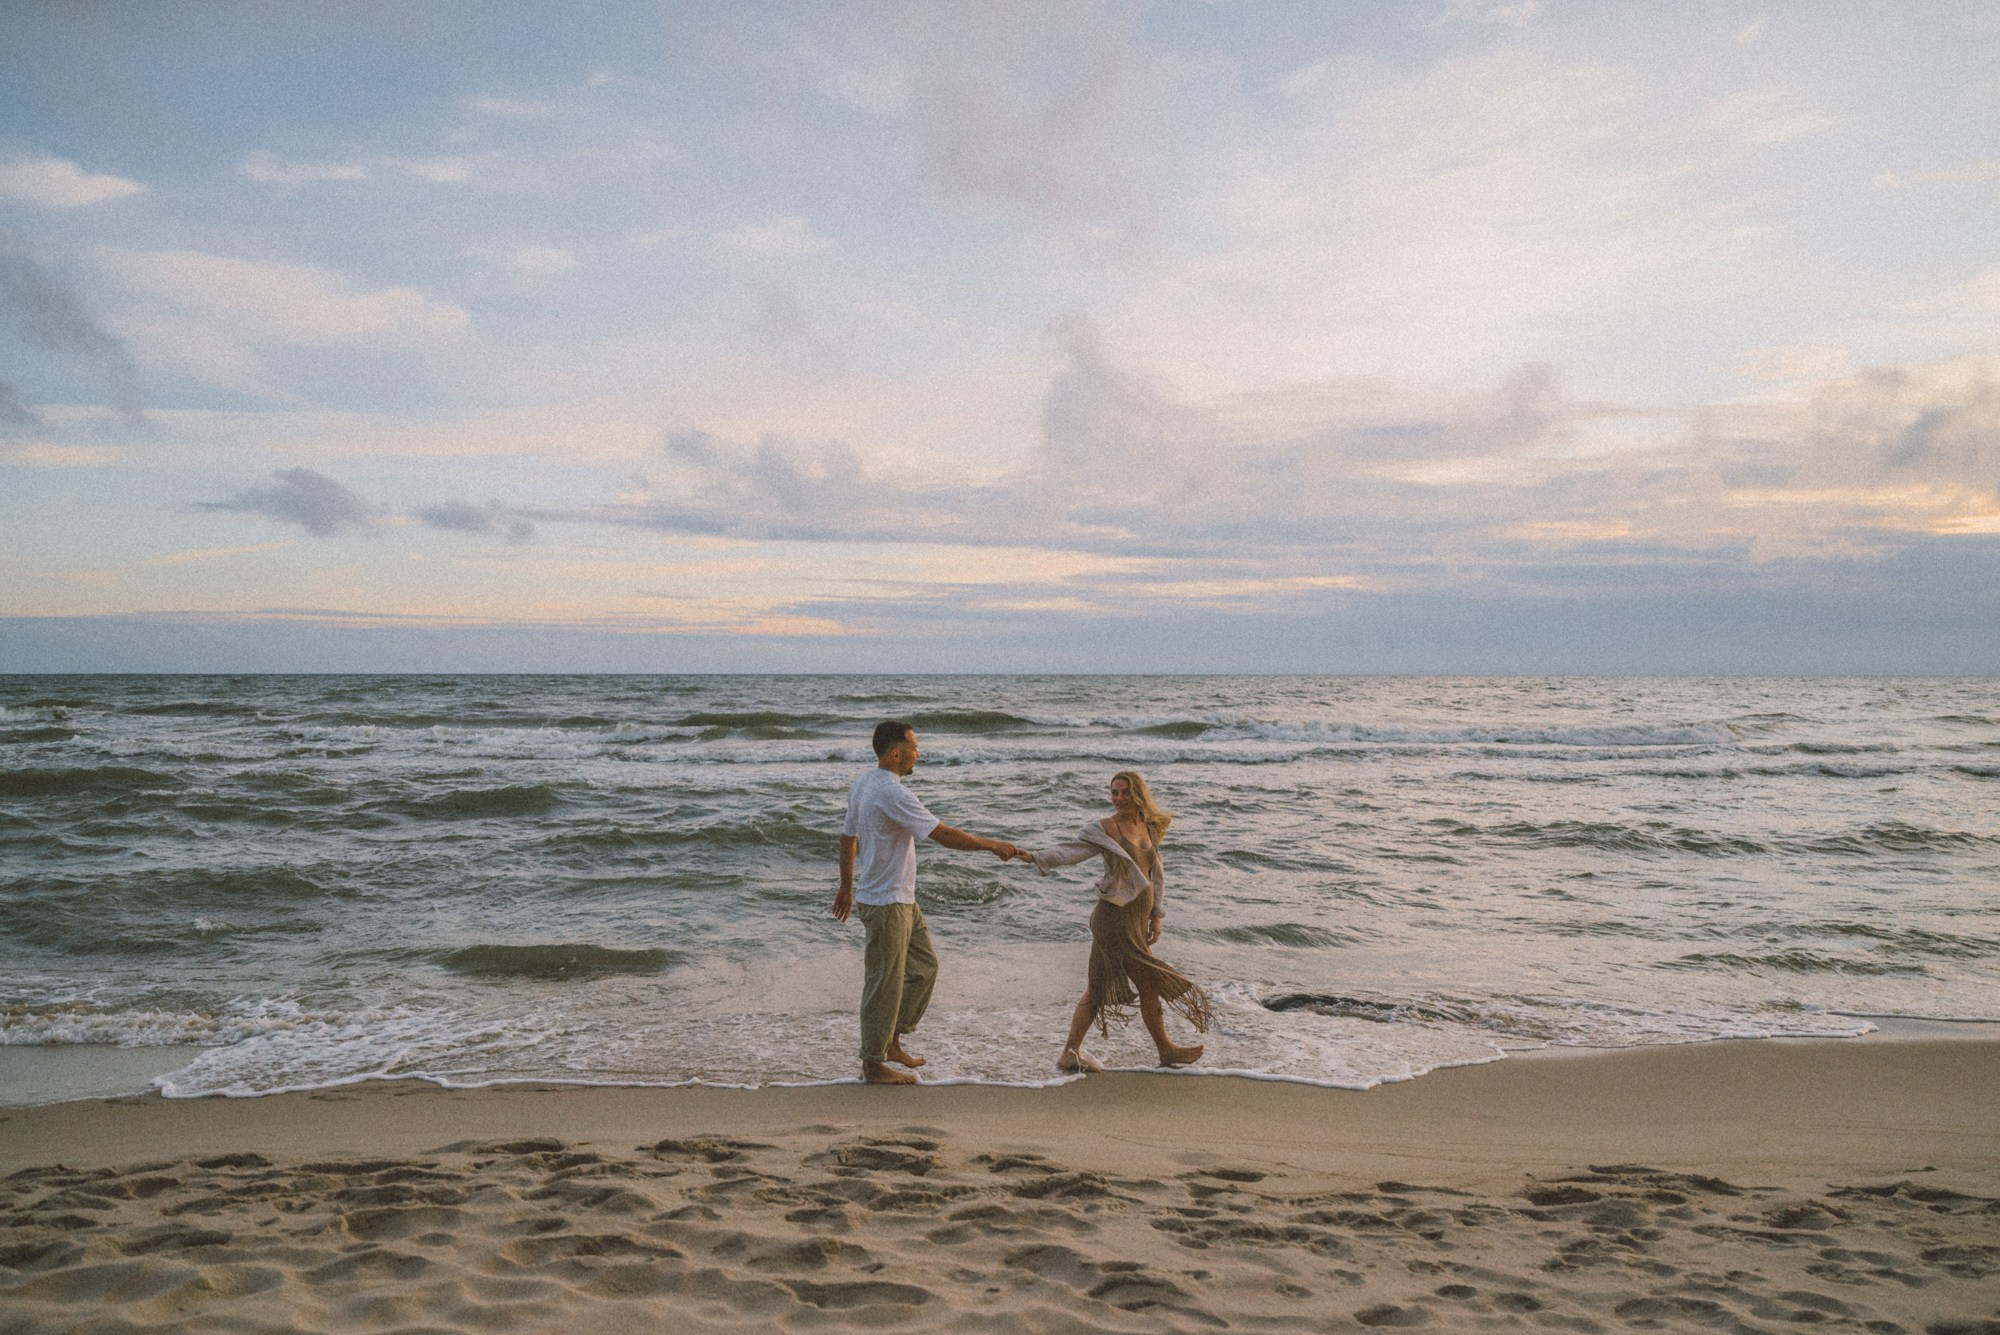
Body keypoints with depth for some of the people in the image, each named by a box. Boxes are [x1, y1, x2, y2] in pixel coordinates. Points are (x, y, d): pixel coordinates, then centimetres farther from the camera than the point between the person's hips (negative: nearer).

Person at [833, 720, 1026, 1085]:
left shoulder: (862, 784, 8)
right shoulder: (892, 794, -24)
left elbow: (848, 837, 18)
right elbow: (944, 835, -25)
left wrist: (847, 886, 28)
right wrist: (993, 846, -15)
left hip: (901, 899, 10)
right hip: (885, 904, -10)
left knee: (925, 966, 18)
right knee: (885, 983, 1)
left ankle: (892, 1041, 27)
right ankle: (873, 1064, 13)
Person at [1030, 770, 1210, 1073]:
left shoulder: (1149, 828, 11)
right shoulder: (1106, 828, -12)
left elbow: (1156, 874, 18)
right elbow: (1073, 849, -26)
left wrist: (1157, 915, 13)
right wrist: (1039, 857, -43)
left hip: (1136, 920, 8)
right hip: (1116, 919, -8)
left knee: (1100, 989, 13)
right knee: (1150, 984, 4)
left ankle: (1070, 1053, 21)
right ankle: (1166, 1049, 22)